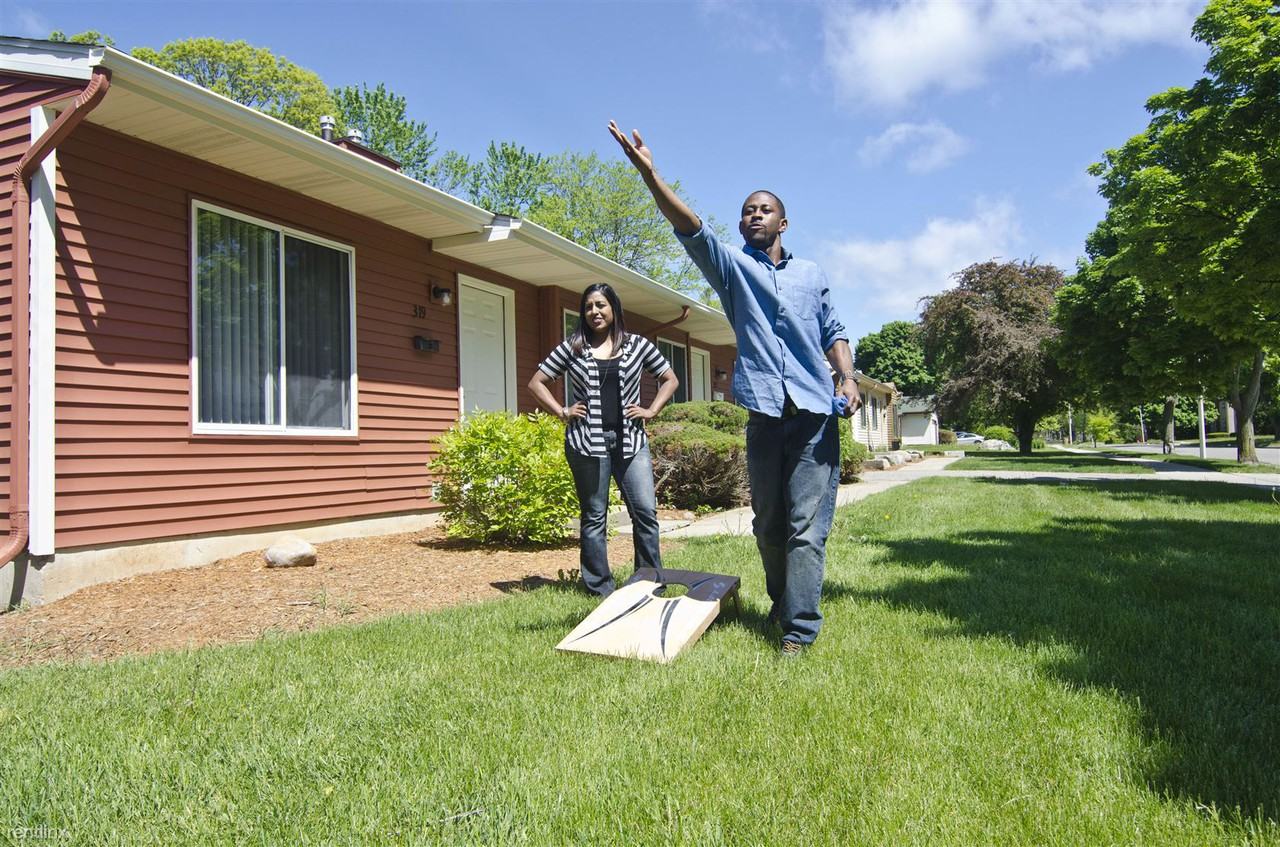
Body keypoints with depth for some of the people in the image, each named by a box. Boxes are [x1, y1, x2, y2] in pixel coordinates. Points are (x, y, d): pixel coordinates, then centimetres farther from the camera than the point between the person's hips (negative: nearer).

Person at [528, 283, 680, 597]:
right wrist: (562, 412, 2)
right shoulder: (571, 347, 6)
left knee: (645, 511, -5)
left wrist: (651, 410, 3)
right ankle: (600, 589, 13)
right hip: (587, 442, -1)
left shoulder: (638, 345, 7)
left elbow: (670, 379, 16)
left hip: (630, 440, 1)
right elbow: (536, 382, 11)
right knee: (594, 517, 5)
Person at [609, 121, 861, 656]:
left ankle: (799, 628, -5)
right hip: (766, 412, 0)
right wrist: (648, 172, -21)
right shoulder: (731, 266, 10)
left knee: (807, 524, -7)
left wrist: (848, 378, 2)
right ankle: (781, 603, 32)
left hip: (816, 412, 0)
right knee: (769, 523, 11)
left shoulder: (811, 274, 18)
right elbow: (691, 229, -6)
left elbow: (832, 332, 21)